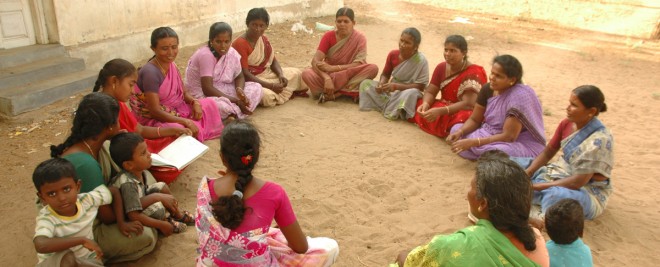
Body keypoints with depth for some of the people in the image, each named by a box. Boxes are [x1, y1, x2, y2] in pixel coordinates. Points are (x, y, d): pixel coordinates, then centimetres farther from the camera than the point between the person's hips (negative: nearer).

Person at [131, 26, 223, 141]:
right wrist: (185, 121, -29)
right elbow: (155, 111, -26)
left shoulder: (171, 65, 1)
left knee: (209, 104, 0)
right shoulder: (151, 72, -24)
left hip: (173, 111, 9)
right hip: (152, 119, -9)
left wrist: (195, 102, -11)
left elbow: (183, 92, 12)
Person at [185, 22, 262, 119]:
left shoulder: (232, 53, -4)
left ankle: (233, 112, -19)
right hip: (202, 95, -8)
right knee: (222, 106, -39)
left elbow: (239, 77, 10)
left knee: (256, 88, -5)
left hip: (223, 91, 8)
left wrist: (239, 89, -16)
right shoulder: (205, 55, -22)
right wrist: (235, 100, -27)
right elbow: (207, 89, -26)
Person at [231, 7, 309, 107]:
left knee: (296, 73, 9)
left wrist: (281, 75, -11)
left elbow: (273, 61, 12)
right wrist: (270, 86, -27)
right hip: (249, 81, -8)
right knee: (267, 95, -35)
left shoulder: (264, 39, 4)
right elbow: (244, 74, -25)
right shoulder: (240, 43, -21)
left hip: (266, 74, 8)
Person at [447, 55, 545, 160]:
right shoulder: (488, 89, -5)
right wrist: (459, 132, -17)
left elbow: (508, 137, -28)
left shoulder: (520, 96, -26)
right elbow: (474, 120, 5)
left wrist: (473, 142, -32)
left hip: (523, 146, -8)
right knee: (456, 128, 1)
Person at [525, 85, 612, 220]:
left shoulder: (599, 140, -26)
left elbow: (578, 182, -28)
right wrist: (527, 173, -12)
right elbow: (548, 152, 6)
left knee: (555, 195, -41)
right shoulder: (567, 124, -5)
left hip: (588, 192, -8)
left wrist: (537, 186, -25)